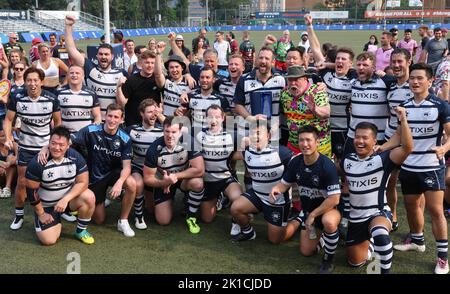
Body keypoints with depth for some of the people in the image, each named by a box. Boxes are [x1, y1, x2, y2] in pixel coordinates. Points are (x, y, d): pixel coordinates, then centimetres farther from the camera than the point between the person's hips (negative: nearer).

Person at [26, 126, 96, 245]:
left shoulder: (75, 157, -16)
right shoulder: (37, 162, -22)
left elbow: (83, 182, -15)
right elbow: (31, 191, -13)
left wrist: (65, 199, -27)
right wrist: (41, 214, -8)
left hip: (69, 197, 2)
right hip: (46, 205, -1)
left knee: (89, 197, -29)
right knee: (49, 240, -15)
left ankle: (81, 231, -4)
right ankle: (56, 221, 21)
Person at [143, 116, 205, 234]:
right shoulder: (154, 149, -23)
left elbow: (200, 170, -30)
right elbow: (148, 178, -16)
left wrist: (175, 176, -27)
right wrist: (165, 182, -35)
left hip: (184, 177, -1)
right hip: (163, 181, 1)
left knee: (197, 183, -35)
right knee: (163, 221, -5)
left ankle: (191, 216, -10)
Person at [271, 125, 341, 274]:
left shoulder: (327, 165, -27)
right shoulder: (295, 162, -11)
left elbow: (334, 199, -28)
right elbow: (285, 183, 3)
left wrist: (313, 215, -22)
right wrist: (276, 188, -21)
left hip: (328, 209, -5)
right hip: (307, 209, 5)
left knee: (329, 222, -41)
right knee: (306, 252, 11)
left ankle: (328, 260, -15)